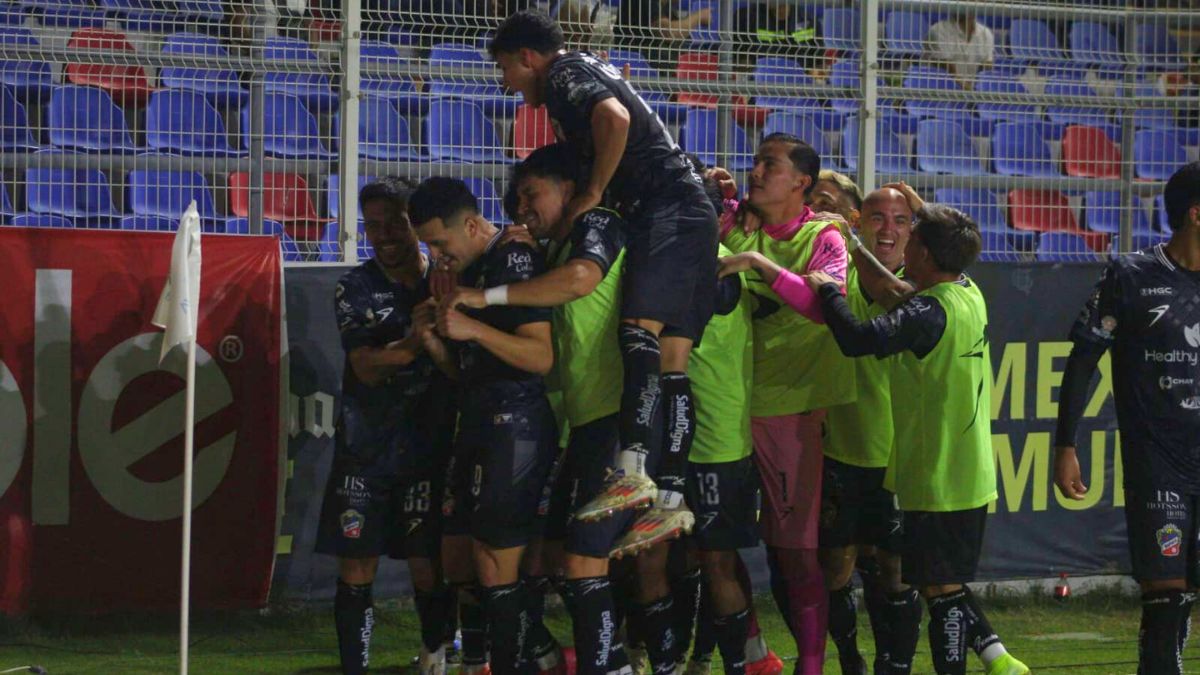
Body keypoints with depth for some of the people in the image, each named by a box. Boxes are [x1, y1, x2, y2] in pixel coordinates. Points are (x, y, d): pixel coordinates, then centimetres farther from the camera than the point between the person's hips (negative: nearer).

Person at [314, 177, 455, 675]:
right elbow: (367, 367, -10)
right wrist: (413, 341, -29)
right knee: (356, 569, -3)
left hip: (428, 447, 0)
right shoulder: (355, 289, 2)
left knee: (428, 568, -1)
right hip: (364, 450, 0)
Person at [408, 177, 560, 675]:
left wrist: (474, 329, -26)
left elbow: (542, 356, -19)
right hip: (476, 424, 10)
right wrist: (434, 344, 4)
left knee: (495, 567, -11)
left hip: (515, 424, -10)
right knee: (457, 558, 10)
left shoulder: (515, 260, -11)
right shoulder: (469, 271, 17)